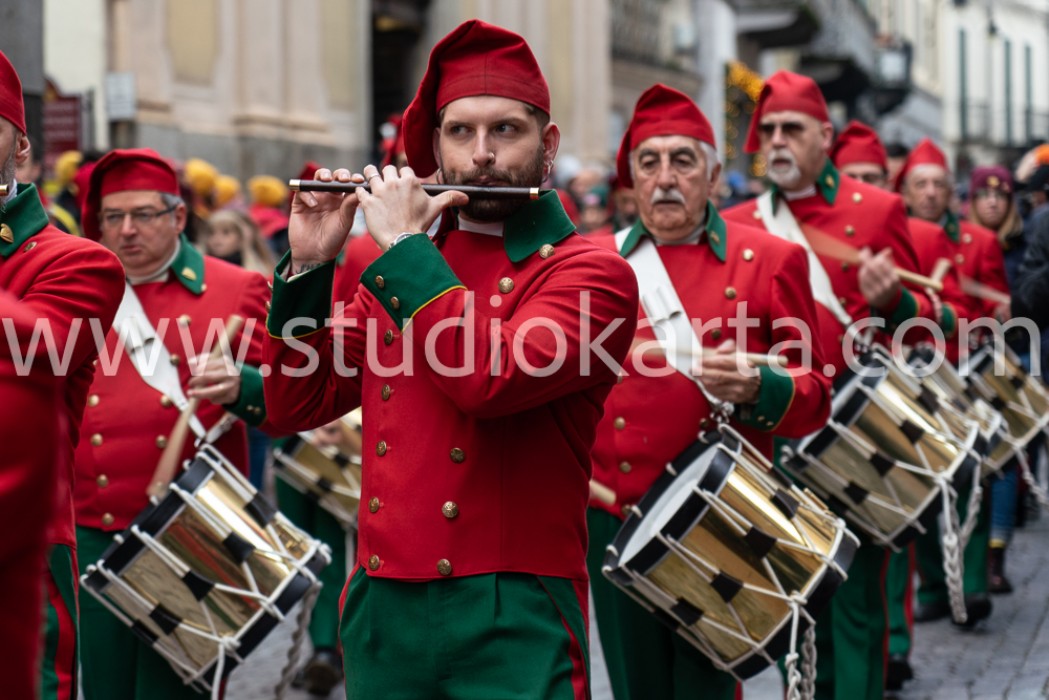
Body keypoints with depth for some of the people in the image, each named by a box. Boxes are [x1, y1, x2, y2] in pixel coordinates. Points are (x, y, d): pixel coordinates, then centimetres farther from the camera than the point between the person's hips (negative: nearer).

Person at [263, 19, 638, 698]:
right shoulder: (396, 272, 13)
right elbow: (298, 404, 10)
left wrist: (403, 246, -13)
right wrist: (309, 266, -1)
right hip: (380, 616, 5)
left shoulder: (593, 273, -5)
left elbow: (491, 379, -22)